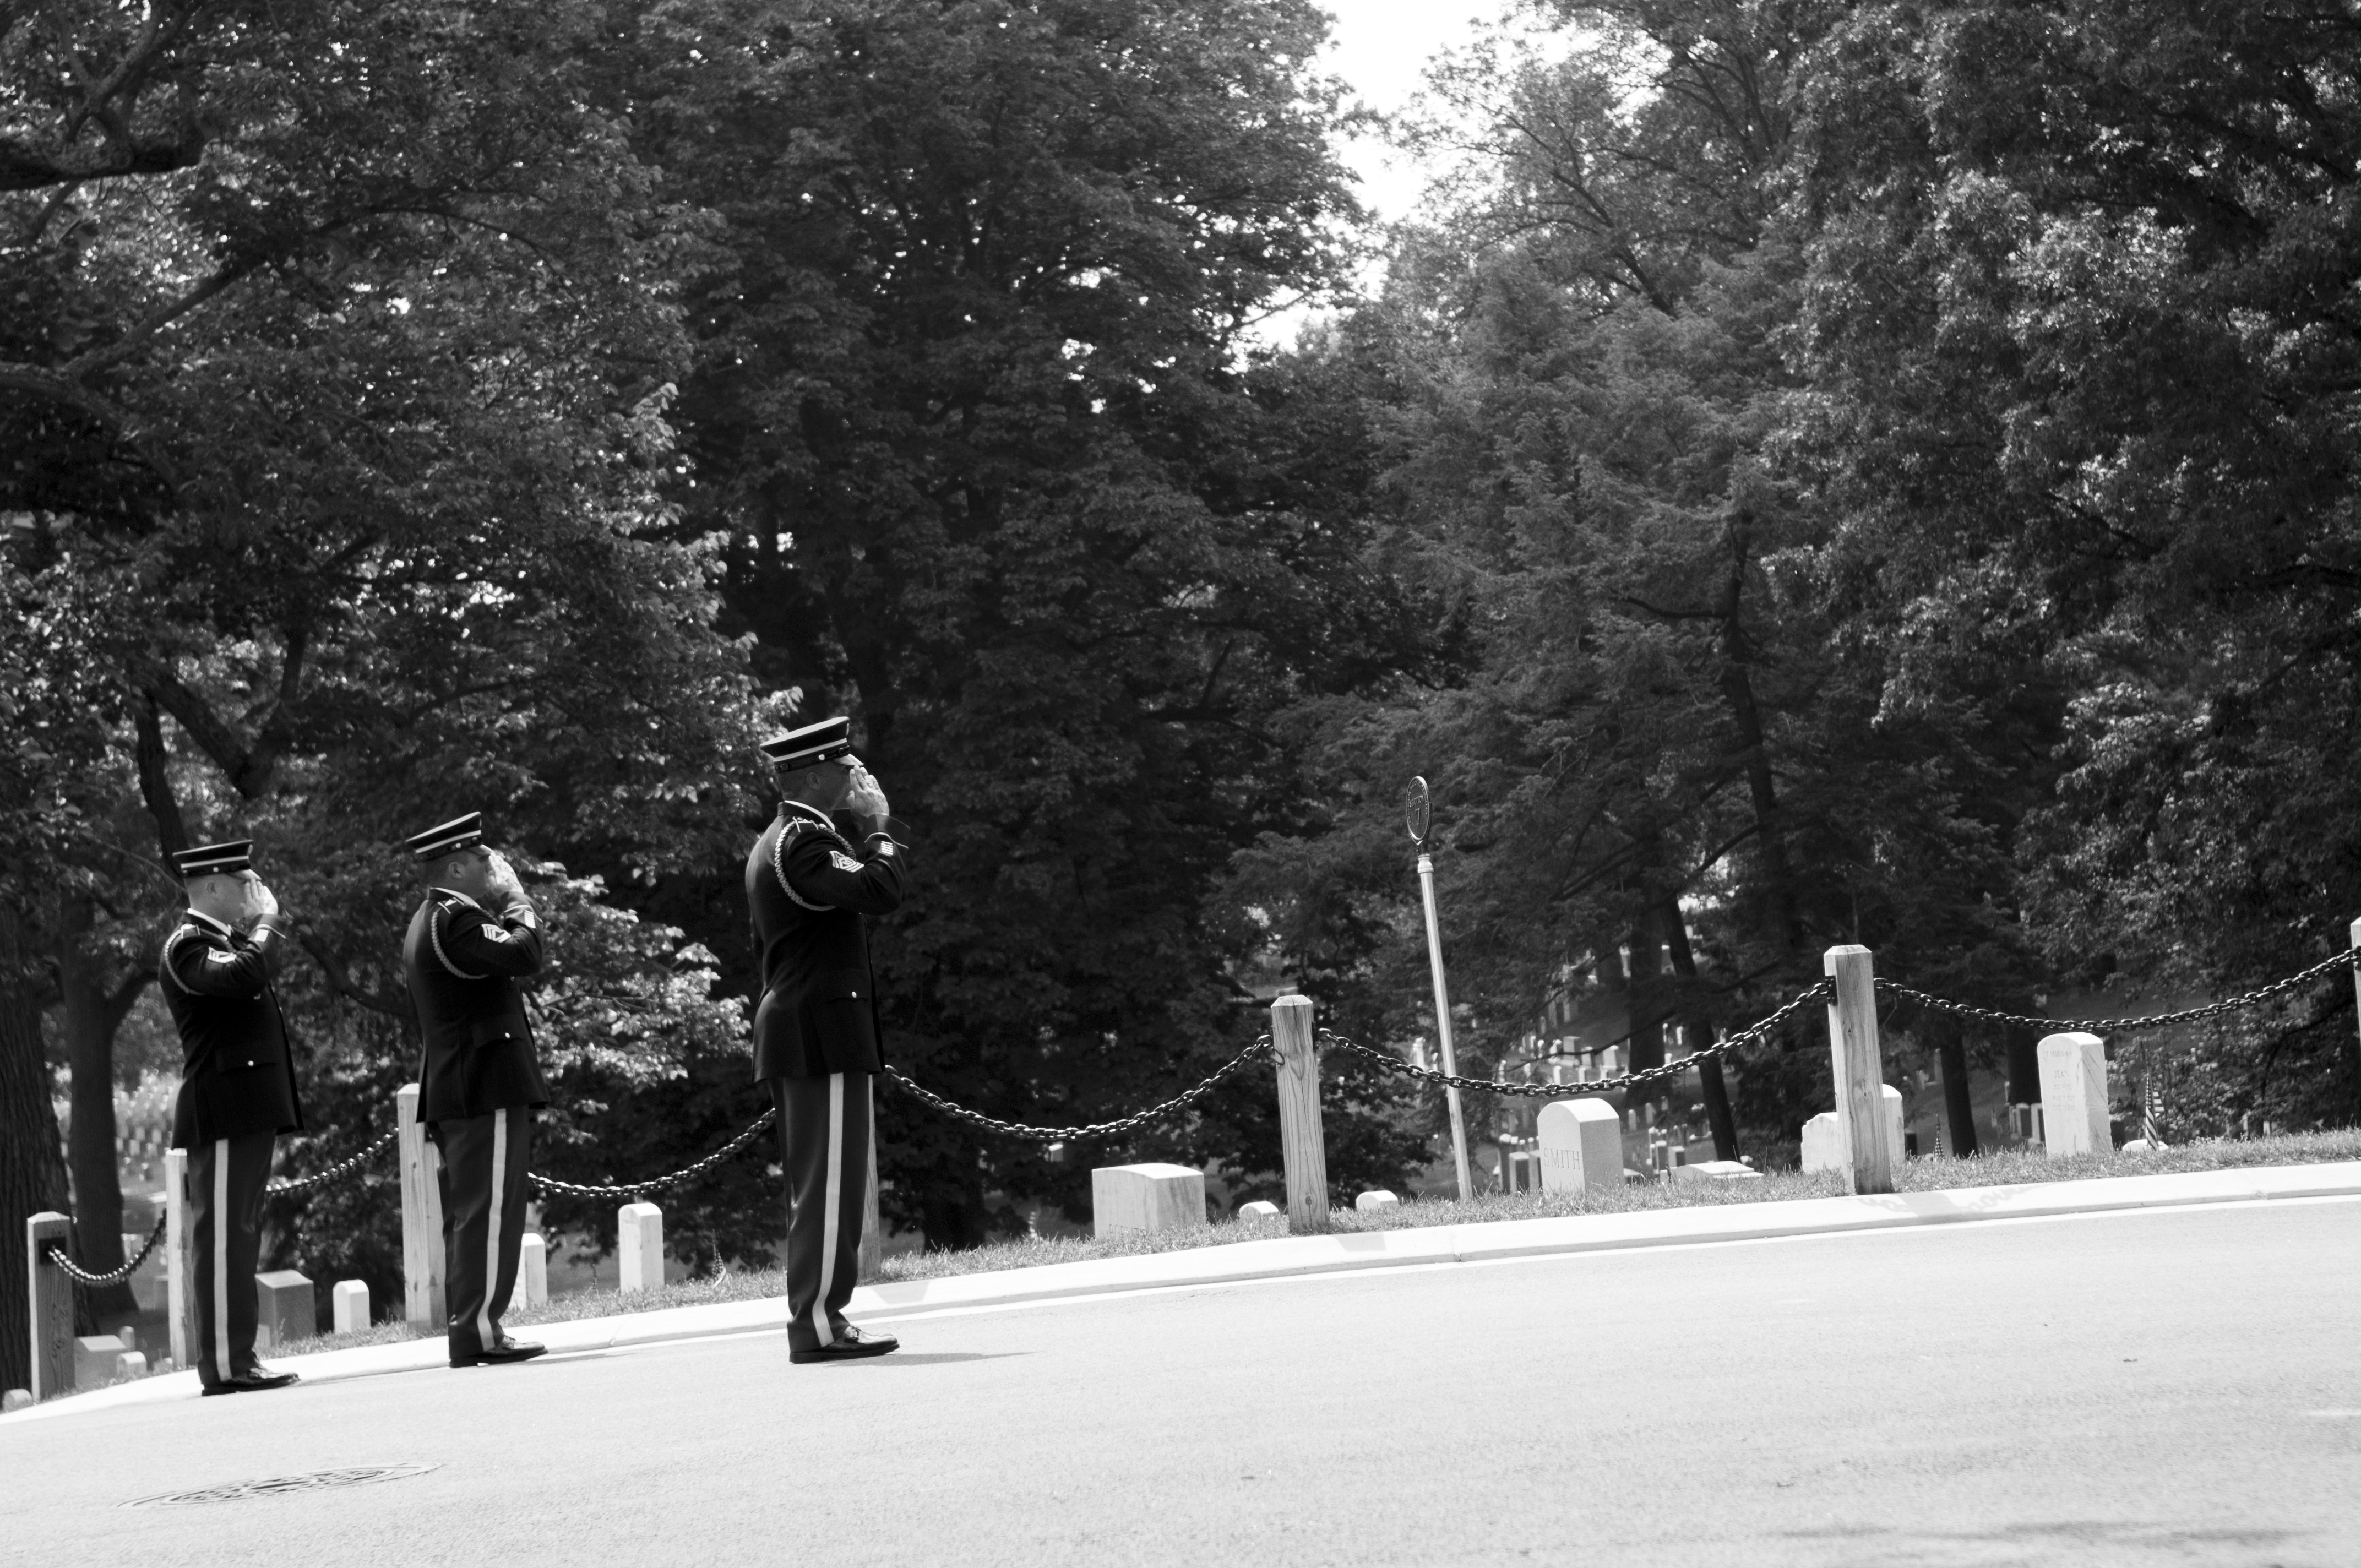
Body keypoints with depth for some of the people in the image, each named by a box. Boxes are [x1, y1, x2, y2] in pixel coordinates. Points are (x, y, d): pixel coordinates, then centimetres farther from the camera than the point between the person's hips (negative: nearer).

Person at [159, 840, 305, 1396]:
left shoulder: (223, 940, 20)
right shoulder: (187, 945, -11)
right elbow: (243, 977, -28)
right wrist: (266, 922, -15)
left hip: (249, 1113, 11)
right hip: (224, 1113, -11)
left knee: (239, 1236, 11)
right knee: (223, 1236, -10)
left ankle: (237, 1356, 15)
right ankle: (224, 1365, -10)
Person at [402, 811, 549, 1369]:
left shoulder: (426, 924, 20)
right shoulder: (455, 918, -14)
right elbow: (521, 954, -26)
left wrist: (504, 905, 17)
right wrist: (518, 902, -9)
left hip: (452, 1093, 11)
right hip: (487, 1087, -11)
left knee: (467, 1215, 11)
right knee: (490, 1209, -10)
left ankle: (469, 1327, 14)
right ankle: (479, 1330, -12)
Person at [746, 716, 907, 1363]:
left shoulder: (771, 844, 20)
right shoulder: (804, 840, -14)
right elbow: (881, 891, -26)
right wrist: (878, 828, -10)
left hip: (791, 1030, 11)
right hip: (826, 1032, -11)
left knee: (817, 1186, 12)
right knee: (832, 1182, -10)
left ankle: (815, 1316, 13)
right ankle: (818, 1323, -10)